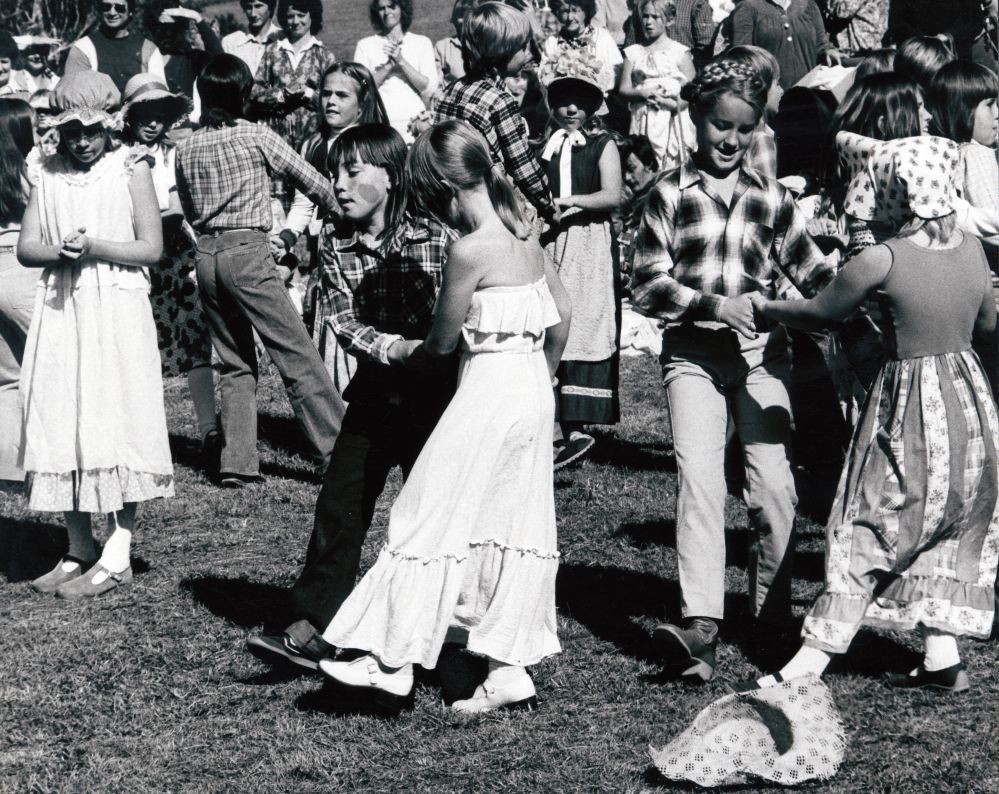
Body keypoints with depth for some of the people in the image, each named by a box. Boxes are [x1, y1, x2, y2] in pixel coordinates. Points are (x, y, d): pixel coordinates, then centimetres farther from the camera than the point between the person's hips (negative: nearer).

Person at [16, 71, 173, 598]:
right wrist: (62, 251, -15)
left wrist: (94, 248, -16)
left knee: (113, 423, -5)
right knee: (59, 424, 4)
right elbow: (26, 248, 5)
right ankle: (79, 550, 14)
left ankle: (117, 557, -1)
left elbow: (152, 248, -4)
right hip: (60, 312, 4)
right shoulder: (45, 175, 9)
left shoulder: (130, 171, 0)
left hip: (116, 312, -4)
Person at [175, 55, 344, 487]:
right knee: (298, 355, -5)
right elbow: (309, 179, 1)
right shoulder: (256, 136, -3)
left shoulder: (185, 147, 10)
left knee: (235, 364, 11)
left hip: (206, 255, 5)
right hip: (247, 250, -5)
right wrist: (336, 209, 18)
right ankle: (335, 450, -7)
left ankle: (236, 461, 4)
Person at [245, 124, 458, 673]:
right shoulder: (335, 242, -2)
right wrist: (394, 347, -27)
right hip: (373, 395, 4)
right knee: (338, 508, 2)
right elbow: (344, 323, -10)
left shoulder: (436, 238, -12)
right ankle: (311, 630, 8)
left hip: (432, 395, -4)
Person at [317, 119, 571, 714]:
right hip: (532, 393, 9)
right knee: (514, 529, 11)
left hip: (488, 391, -9)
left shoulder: (469, 250, -17)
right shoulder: (524, 237, 7)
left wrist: (414, 352, 13)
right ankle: (510, 671, 13)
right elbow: (562, 314, 14)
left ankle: (395, 662, 4)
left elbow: (443, 341, -9)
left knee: (433, 518, -1)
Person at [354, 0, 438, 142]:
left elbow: (430, 89, -1)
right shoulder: (365, 45, 9)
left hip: (413, 124, 0)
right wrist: (388, 66, -10)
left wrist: (401, 61, -9)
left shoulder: (422, 43, 9)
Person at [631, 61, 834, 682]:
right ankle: (702, 629, -23)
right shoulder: (671, 193, 3)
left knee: (775, 487, -5)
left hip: (761, 352, 2)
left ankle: (773, 620, 12)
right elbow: (647, 285, -2)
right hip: (693, 354, -2)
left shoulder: (771, 197, 9)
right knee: (699, 480, -16)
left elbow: (812, 269, 12)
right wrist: (712, 305, -14)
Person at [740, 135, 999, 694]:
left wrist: (762, 305, 12)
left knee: (867, 532, -1)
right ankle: (942, 658, 14)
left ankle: (813, 659, 0)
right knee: (948, 534, 15)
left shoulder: (883, 260, -17)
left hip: (912, 407, -6)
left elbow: (819, 314, -4)